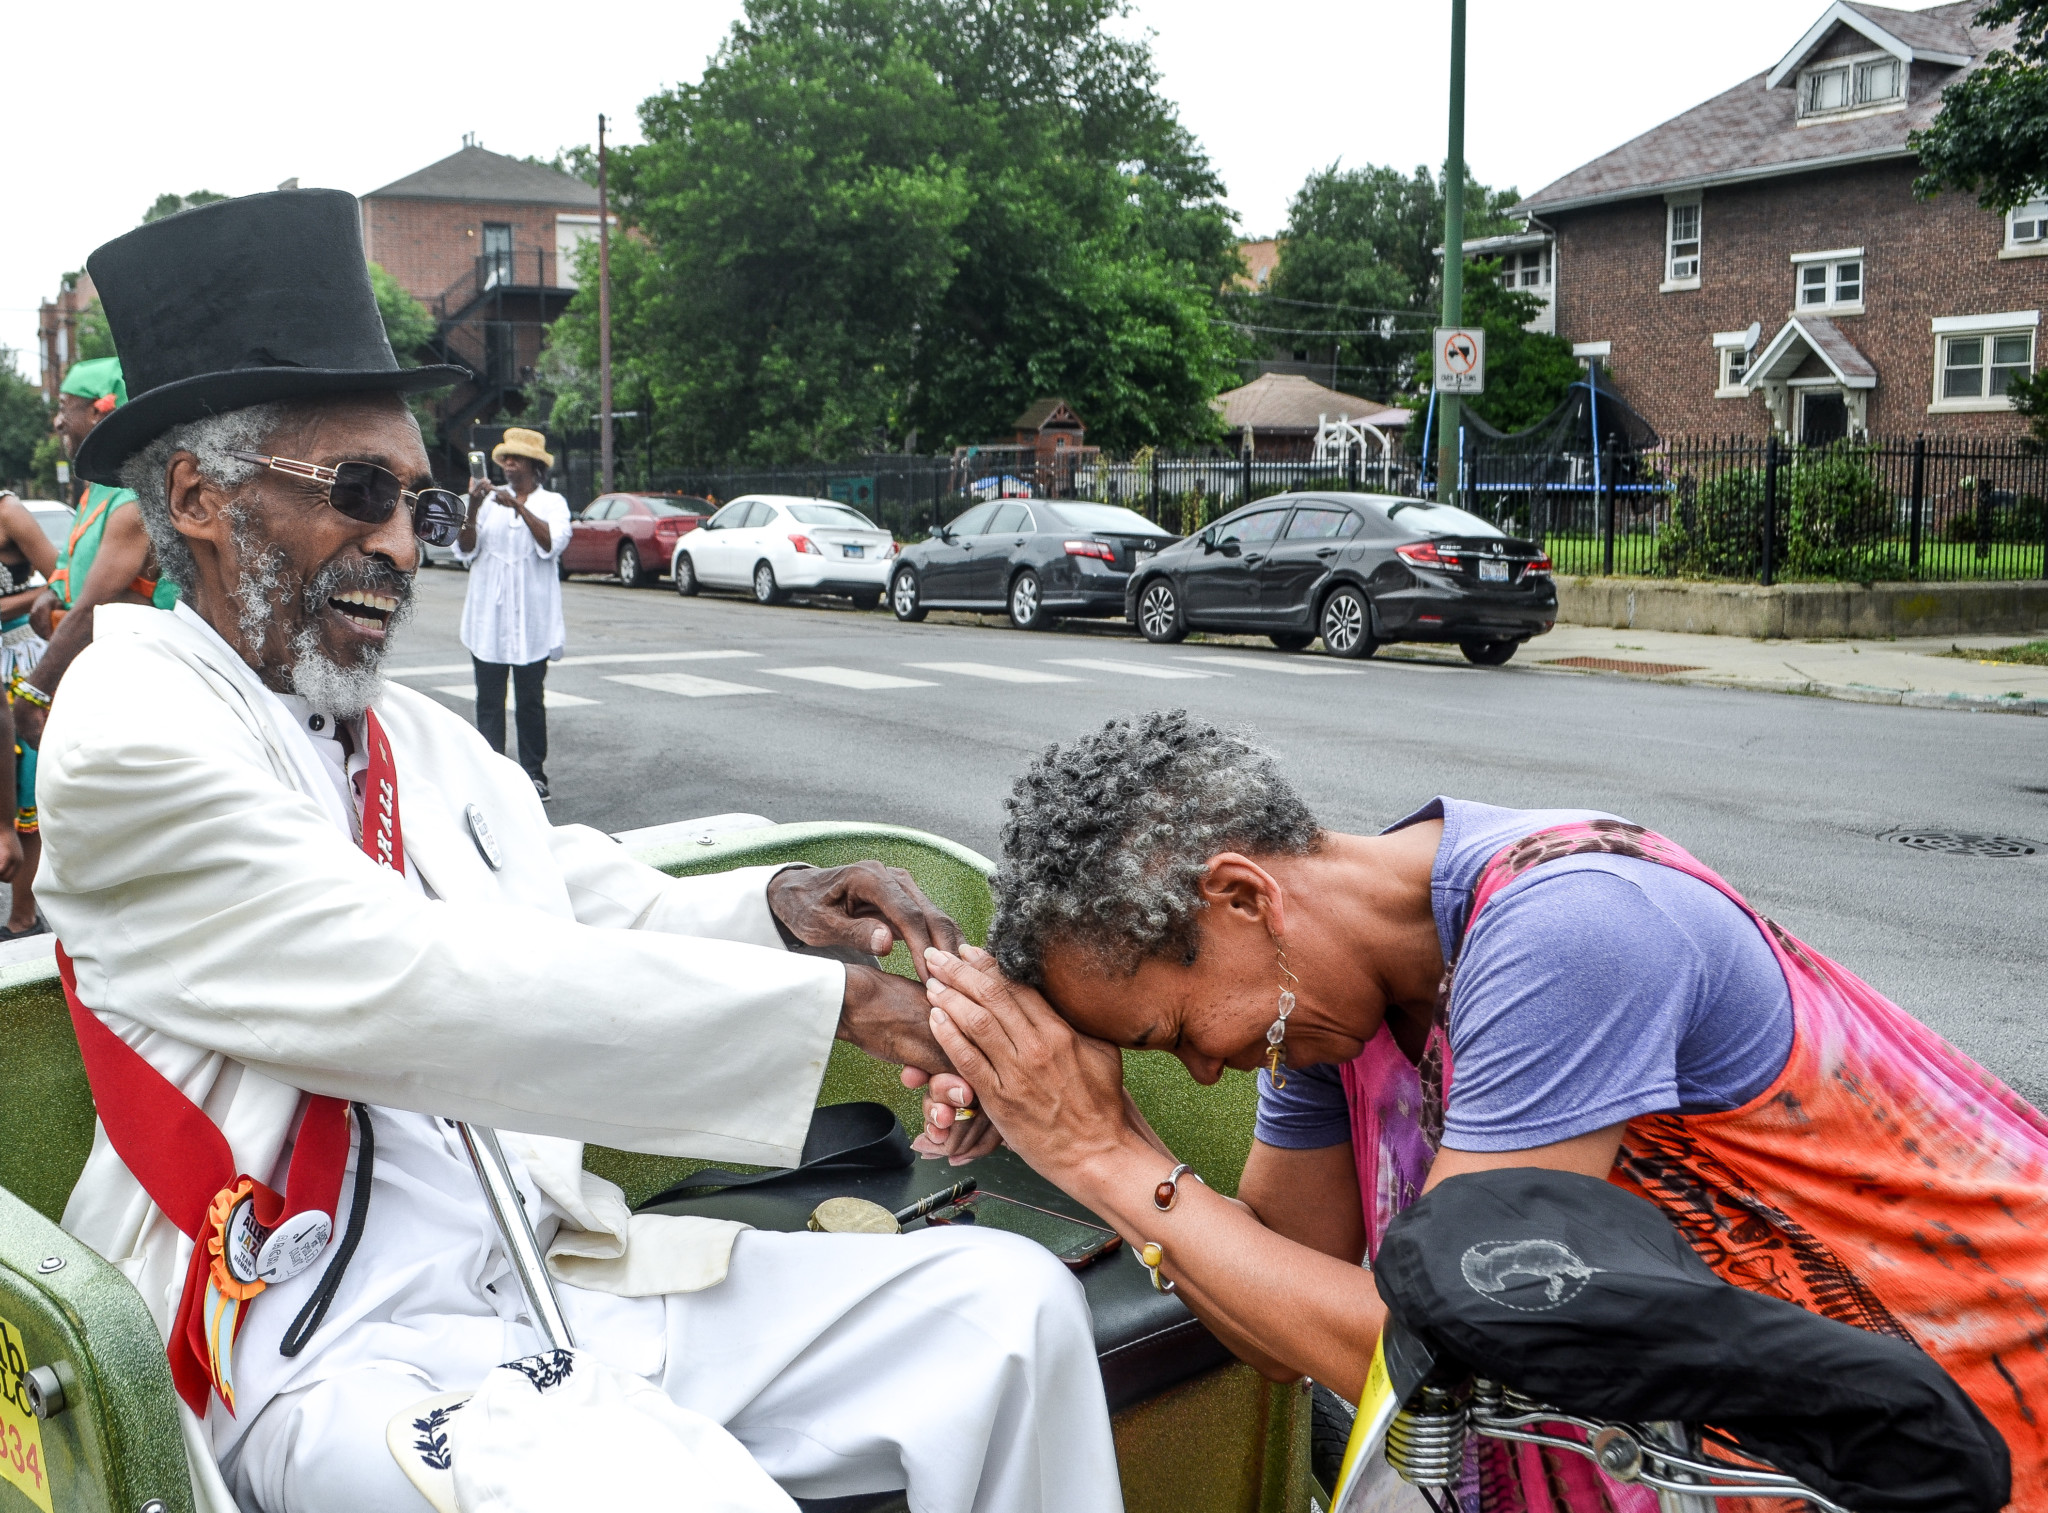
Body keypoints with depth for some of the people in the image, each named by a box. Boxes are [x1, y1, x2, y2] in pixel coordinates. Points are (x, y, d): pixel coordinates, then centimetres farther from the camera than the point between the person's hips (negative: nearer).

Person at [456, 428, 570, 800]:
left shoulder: (552, 503, 6)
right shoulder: (489, 499, 11)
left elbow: (553, 544, -13)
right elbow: (466, 550, 2)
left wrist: (519, 508, -21)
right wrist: (472, 509, -13)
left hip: (532, 617, -2)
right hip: (488, 615, 2)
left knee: (531, 699, 1)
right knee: (489, 699, 0)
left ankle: (534, 773, 8)